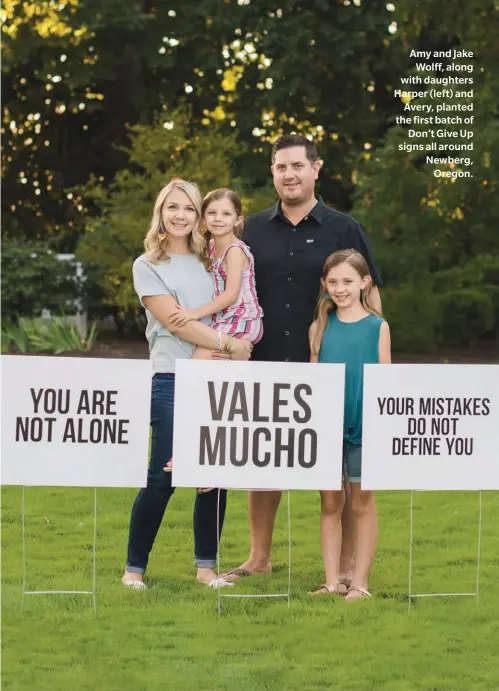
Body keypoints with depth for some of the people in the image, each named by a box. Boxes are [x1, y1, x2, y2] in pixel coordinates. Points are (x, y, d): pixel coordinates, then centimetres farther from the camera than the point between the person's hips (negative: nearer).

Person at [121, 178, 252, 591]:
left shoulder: (209, 262, 17)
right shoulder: (147, 266, 3)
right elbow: (173, 320, -7)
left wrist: (212, 352, -3)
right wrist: (227, 345, -9)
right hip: (171, 377, -4)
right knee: (162, 477, -8)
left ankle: (206, 565, 10)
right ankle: (134, 568, 2)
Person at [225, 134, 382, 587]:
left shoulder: (344, 231, 1)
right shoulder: (254, 230, 8)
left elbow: (369, 295, 2)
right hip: (264, 365, 3)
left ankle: (348, 564, 7)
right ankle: (259, 558, 21)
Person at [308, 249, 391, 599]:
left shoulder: (377, 327, -1)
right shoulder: (320, 327, 6)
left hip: (363, 425, -2)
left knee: (362, 503, 5)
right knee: (330, 504, 7)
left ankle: (360, 581, 10)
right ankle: (332, 580, 11)